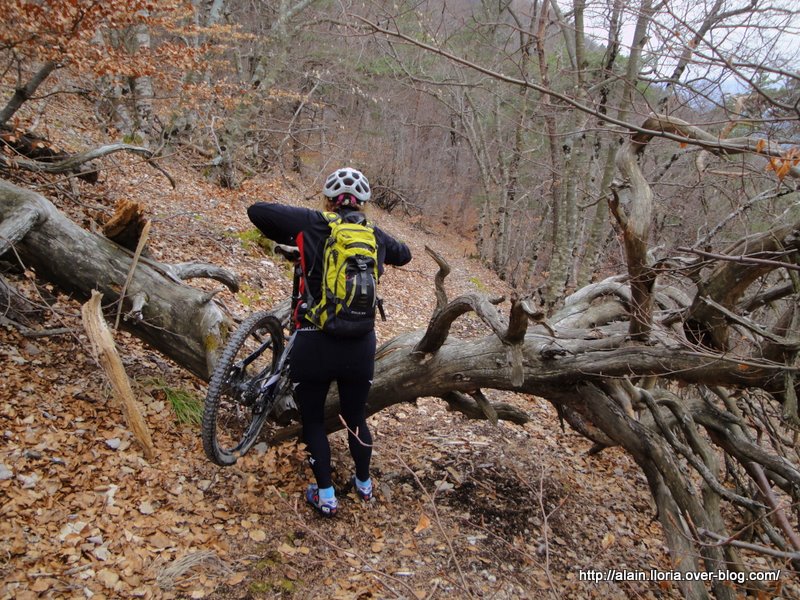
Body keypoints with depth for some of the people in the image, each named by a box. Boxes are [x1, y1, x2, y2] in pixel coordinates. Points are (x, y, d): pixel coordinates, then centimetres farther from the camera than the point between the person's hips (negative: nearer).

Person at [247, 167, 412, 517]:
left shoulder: (311, 224, -3)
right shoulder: (376, 236, 7)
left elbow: (257, 211, -3)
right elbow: (404, 254, 27)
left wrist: (283, 238, 15)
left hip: (314, 344, -3)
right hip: (360, 346, 3)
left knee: (312, 419, 17)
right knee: (356, 417, 23)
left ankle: (325, 496, 23)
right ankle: (364, 484, 41)